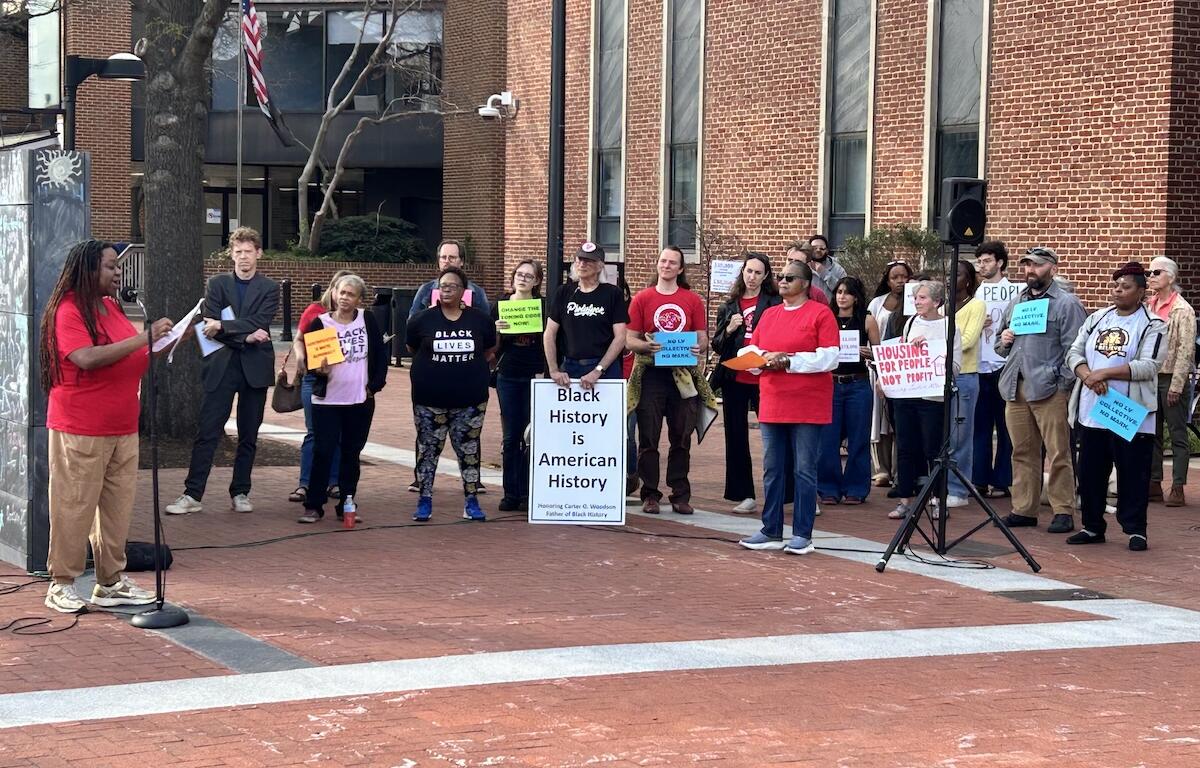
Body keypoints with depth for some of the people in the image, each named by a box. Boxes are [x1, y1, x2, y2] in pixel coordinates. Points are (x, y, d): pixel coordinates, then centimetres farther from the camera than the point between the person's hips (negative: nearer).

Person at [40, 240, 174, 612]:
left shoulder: (112, 307, 13)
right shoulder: (69, 311, -12)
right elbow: (87, 359, -26)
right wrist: (143, 338, -23)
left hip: (122, 428, 8)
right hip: (80, 431, -8)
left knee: (118, 505, 10)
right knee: (75, 508, -2)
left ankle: (111, 582, 19)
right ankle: (61, 585, 8)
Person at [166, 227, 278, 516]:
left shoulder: (269, 288, 5)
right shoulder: (217, 284, 8)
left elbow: (259, 323, -11)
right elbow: (211, 325, -3)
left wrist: (223, 326, -19)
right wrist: (245, 336, -15)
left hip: (255, 369, 0)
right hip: (222, 365, 0)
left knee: (248, 435, 6)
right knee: (207, 432, -5)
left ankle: (240, 492, 15)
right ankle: (192, 494, -5)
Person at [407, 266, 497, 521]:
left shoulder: (479, 320, 1)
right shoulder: (423, 320, -2)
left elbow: (489, 350, 15)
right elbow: (412, 348, 12)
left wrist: (472, 370, 11)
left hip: (470, 400, 1)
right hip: (429, 400, -1)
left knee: (469, 451, 7)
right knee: (428, 450, 6)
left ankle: (471, 501, 15)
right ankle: (425, 501, 14)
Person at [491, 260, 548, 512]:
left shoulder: (543, 306, 1)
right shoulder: (500, 306, 6)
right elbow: (492, 347, 8)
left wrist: (543, 373, -10)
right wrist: (497, 331, -12)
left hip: (535, 377, -2)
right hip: (508, 377, 2)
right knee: (510, 437, 4)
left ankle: (528, 494, 5)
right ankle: (511, 494, 10)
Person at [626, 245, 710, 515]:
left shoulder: (693, 300, 8)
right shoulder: (642, 298, 5)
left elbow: (702, 339, 9)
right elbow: (629, 340, 2)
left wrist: (699, 348, -13)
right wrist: (647, 346, -18)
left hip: (684, 374, 1)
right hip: (651, 374, -1)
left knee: (682, 439, 5)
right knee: (648, 439, 0)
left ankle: (681, 495, 11)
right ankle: (650, 495, 7)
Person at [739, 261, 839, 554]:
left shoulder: (820, 313, -4)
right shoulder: (768, 314, 15)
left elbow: (829, 358, -11)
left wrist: (787, 360, -14)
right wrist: (765, 358, -6)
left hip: (808, 406, -6)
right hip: (772, 404, 6)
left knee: (804, 470, -2)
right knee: (772, 469, 8)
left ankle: (802, 535, 2)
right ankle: (771, 532, 14)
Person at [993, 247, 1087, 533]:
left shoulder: (1066, 303, -1)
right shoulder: (1016, 303, 20)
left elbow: (1073, 349, -7)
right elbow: (1002, 348, 30)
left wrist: (1064, 383, -14)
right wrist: (1002, 341, 7)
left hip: (1049, 390, -6)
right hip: (1015, 388, 6)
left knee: (1058, 453, -4)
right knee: (1023, 453, 9)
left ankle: (1063, 512, 1)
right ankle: (1023, 510, 15)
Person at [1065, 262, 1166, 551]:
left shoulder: (1153, 325, -3)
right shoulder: (1097, 319, 13)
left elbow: (1148, 366, -15)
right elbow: (1074, 353, 8)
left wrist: (1104, 373, -19)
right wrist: (1088, 376, -13)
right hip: (1092, 412, 5)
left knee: (1133, 475, 0)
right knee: (1090, 473, 10)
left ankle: (1135, 530, 9)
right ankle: (1092, 527, 20)